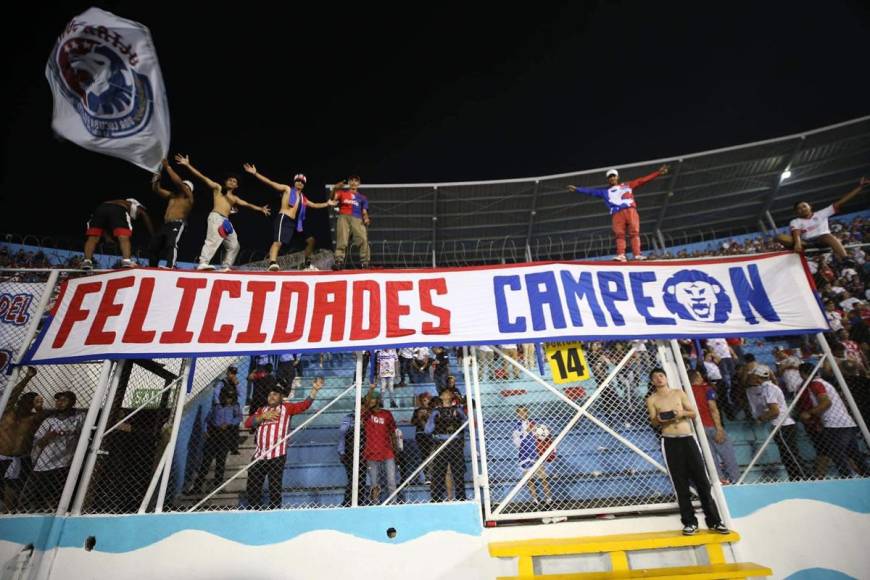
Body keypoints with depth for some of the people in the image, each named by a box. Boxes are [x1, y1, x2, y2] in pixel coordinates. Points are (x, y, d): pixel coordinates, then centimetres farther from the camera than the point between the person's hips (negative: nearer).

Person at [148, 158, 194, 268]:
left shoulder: (188, 197, 3)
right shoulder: (172, 195, 26)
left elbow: (178, 181, -8)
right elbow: (157, 189, 24)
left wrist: (168, 167, -4)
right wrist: (157, 176, 13)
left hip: (177, 224, -8)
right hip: (165, 225, 9)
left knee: (171, 244, -31)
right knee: (153, 246, 6)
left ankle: (170, 267, -42)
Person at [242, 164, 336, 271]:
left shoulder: (303, 198, 24)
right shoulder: (287, 189, 6)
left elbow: (315, 205, 35)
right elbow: (270, 182, 0)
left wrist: (327, 204, 27)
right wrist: (255, 173, -8)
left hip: (295, 222, 8)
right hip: (284, 219, -8)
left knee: (311, 240, 12)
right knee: (278, 241, -26)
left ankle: (308, 263, 22)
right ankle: (272, 263, -42)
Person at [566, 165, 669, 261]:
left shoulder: (627, 185, 23)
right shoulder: (605, 191, 25)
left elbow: (642, 180, 21)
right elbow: (591, 191, 21)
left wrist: (658, 173, 17)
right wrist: (577, 189, 14)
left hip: (630, 210, -1)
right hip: (617, 214, 1)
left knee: (634, 232, -11)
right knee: (619, 234, -13)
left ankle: (637, 254, -18)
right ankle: (621, 255, -23)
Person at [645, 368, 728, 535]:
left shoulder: (679, 393, 10)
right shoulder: (652, 400, 4)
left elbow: (693, 413, 10)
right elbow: (653, 422, 2)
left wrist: (683, 413, -10)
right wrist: (658, 419, -20)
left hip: (688, 439, 2)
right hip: (670, 442, -2)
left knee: (702, 480, 3)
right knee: (681, 484, 0)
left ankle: (714, 521, 13)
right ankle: (690, 523, 8)